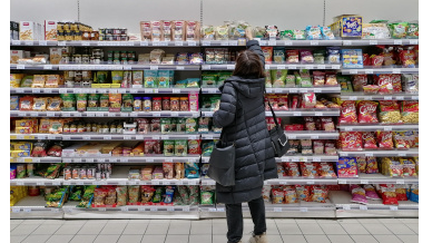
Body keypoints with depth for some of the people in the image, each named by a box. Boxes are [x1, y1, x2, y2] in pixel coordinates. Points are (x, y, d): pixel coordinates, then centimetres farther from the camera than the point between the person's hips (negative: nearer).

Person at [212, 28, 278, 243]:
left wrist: (215, 116, -3)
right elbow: (260, 57, 21)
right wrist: (251, 39, 35)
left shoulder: (231, 86, -16)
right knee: (255, 192, 20)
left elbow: (225, 117, -26)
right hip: (259, 148, 7)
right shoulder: (260, 82, 2)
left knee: (233, 197, 6)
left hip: (239, 151, -7)